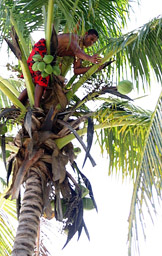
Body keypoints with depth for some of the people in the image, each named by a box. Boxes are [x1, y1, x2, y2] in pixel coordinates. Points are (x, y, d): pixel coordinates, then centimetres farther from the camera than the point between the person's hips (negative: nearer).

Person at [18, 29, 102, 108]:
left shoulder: (81, 51, 8)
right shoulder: (75, 38, -16)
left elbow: (76, 70, -2)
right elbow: (76, 51, -40)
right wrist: (89, 58, -58)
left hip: (49, 55, 9)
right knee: (42, 78, -21)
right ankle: (36, 108, -26)